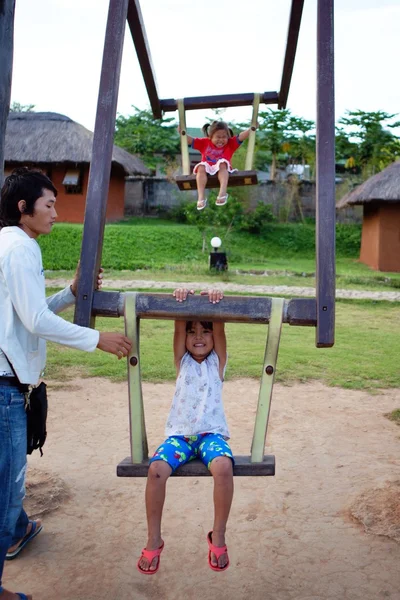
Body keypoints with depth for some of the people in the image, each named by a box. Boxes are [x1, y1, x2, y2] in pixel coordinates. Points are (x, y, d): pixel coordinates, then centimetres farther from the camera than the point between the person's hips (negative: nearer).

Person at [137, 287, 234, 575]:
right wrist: (180, 302, -21)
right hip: (180, 433, 1)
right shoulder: (182, 362, 11)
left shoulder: (217, 362, 9)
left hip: (212, 433, -1)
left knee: (223, 467, -33)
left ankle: (218, 537, -10)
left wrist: (216, 303, -24)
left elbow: (219, 329, -8)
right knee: (156, 468, -28)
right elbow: (179, 328, -5)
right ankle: (154, 540, -7)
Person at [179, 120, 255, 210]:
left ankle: (222, 193, -49)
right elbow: (190, 140, 11)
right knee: (201, 167, -29)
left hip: (222, 169, -1)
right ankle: (201, 197, -40)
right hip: (207, 169, 1)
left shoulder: (230, 143, 13)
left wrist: (251, 128, -11)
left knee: (222, 164, -32)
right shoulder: (204, 142, 15)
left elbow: (241, 137, 2)